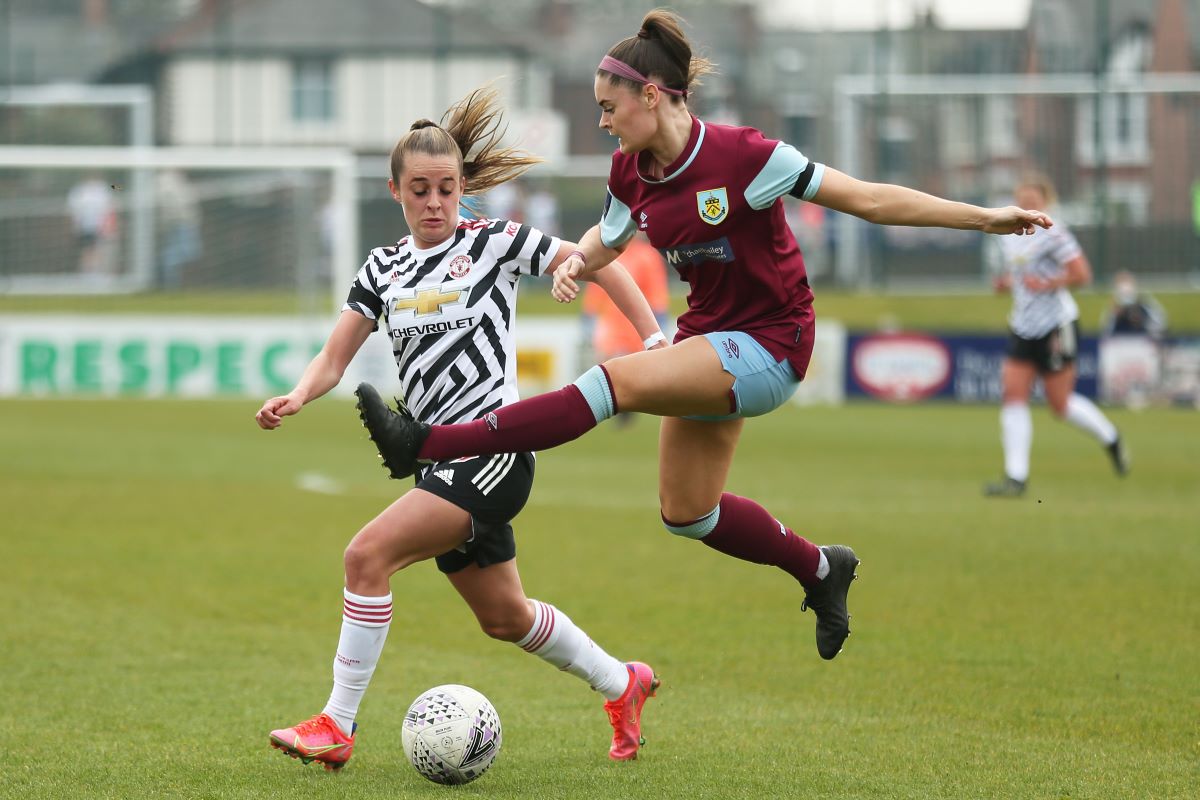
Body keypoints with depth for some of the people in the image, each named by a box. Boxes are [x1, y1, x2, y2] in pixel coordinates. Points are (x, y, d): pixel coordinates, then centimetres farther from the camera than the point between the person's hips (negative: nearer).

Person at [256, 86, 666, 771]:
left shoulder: (494, 243, -3)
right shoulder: (384, 268, 11)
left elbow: (600, 265, 2)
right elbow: (334, 360, 6)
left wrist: (656, 342, -4)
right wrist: (296, 398, -15)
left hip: (495, 450, -7)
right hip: (443, 460, 7)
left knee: (369, 554, -21)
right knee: (506, 618, 17)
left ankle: (338, 727, -17)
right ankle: (623, 683, 40)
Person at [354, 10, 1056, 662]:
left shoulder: (742, 157, -20)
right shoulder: (632, 172, 0)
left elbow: (869, 200, -15)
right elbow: (608, 239, 19)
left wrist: (985, 218, -17)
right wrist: (577, 264, -6)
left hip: (770, 347, -8)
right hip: (711, 340, 8)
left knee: (617, 381, -26)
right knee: (687, 514, 13)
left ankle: (429, 444, -30)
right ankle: (820, 569, 34)